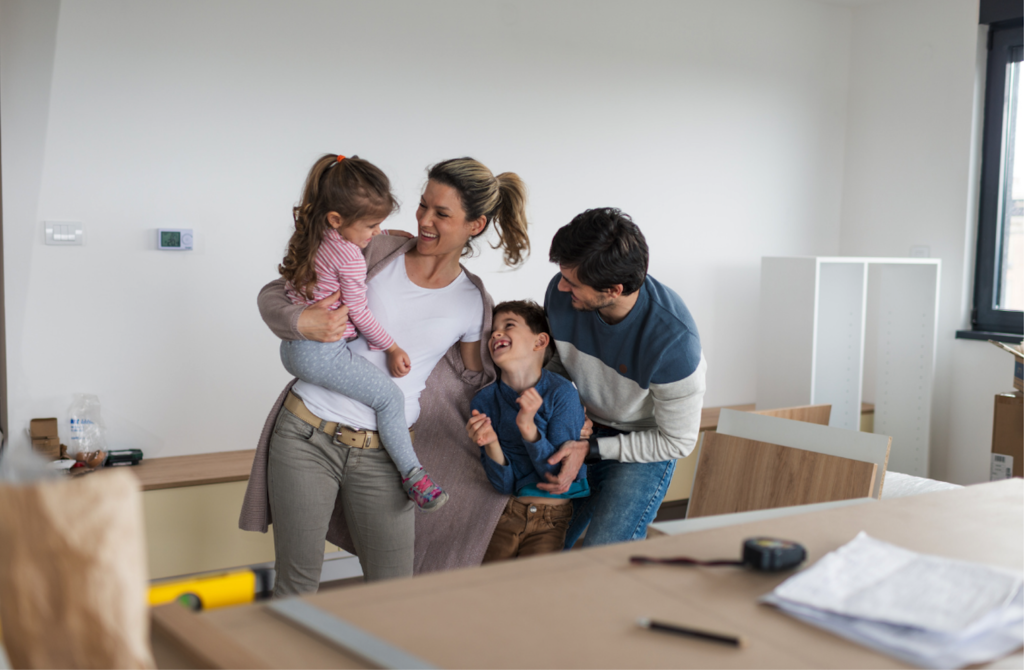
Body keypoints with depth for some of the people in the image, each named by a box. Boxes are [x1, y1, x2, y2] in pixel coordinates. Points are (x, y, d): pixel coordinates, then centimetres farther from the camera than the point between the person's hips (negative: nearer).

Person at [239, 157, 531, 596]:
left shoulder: (473, 304, 2)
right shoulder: (376, 253, -1)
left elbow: (475, 379, 17)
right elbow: (272, 294, 2)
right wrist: (300, 321, -18)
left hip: (382, 459, 1)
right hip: (306, 439, -1)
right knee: (297, 584, 6)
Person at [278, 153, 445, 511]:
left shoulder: (310, 233, 7)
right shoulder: (349, 257, -18)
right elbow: (358, 313, -12)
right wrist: (391, 348, 2)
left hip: (292, 347, 9)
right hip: (324, 354, -9)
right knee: (390, 397, -1)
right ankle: (412, 474, 1)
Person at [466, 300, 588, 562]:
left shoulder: (561, 392, -13)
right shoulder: (484, 401, -4)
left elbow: (560, 477, -14)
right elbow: (505, 484, -5)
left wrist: (528, 428, -26)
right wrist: (491, 445, -24)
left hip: (553, 518, -2)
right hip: (506, 514, 2)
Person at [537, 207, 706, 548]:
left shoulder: (673, 338, -34)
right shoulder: (561, 292, -20)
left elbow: (678, 442, -20)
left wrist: (591, 450, -22)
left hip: (646, 445, -5)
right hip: (581, 428, 5)